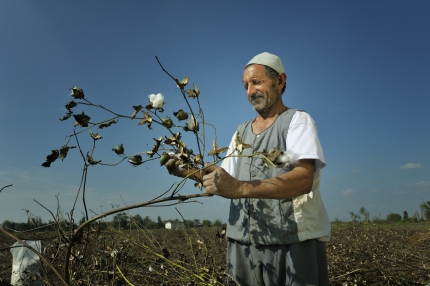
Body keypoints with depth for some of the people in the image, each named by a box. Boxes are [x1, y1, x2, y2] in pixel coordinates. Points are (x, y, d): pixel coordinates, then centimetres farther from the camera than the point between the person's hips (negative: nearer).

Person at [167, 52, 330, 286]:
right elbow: (225, 181, 13)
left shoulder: (297, 120, -5)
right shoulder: (241, 131, 13)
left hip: (295, 242, -5)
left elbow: (303, 180, -21)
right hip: (244, 242, 5)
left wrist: (240, 188, -33)